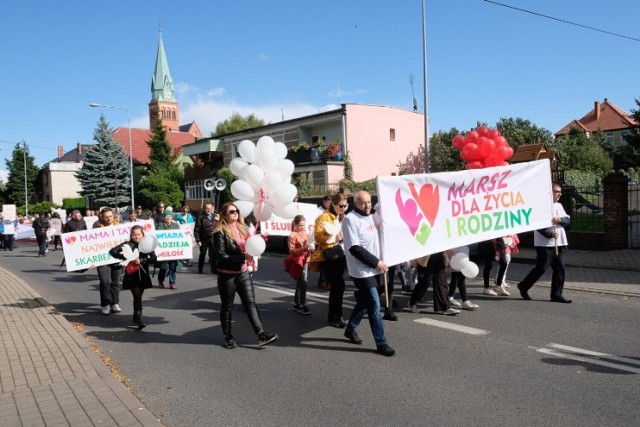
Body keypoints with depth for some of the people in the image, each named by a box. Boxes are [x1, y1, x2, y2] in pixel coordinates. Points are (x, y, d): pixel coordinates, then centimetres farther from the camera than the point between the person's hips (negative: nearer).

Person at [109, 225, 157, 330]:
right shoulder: (128, 245, -3)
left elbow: (154, 258, -7)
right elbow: (112, 251, -8)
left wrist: (141, 260, -20)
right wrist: (124, 257, -18)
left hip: (143, 275, 2)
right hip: (131, 275, -2)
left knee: (138, 296, 12)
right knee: (137, 295, -11)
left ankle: (136, 317, 27)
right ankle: (138, 318, -11)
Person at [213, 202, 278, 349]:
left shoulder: (242, 228, 10)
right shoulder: (220, 233, -11)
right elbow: (222, 256, -18)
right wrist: (243, 257, -22)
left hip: (243, 273, 5)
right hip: (227, 276, -5)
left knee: (250, 303, 0)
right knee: (227, 306, 9)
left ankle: (261, 335, -3)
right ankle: (228, 336, 23)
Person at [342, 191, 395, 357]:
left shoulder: (371, 217, 12)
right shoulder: (350, 219, -14)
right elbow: (354, 249, -20)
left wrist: (379, 262, 10)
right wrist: (376, 262, -19)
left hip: (374, 269, 8)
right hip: (362, 270, -8)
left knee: (364, 302, 17)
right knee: (374, 305, -6)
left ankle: (351, 329, 35)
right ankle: (381, 343, 3)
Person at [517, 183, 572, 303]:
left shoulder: (559, 206, 18)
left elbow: (568, 221, 12)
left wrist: (560, 220, -9)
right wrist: (550, 234, -22)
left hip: (559, 243, 8)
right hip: (545, 244, -8)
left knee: (559, 269, 5)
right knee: (541, 268, -4)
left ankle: (556, 295, 12)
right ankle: (523, 286, 14)